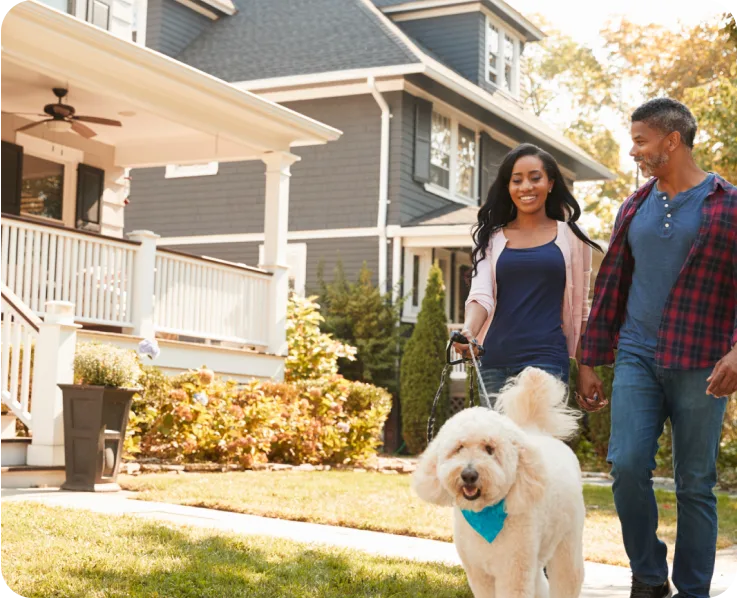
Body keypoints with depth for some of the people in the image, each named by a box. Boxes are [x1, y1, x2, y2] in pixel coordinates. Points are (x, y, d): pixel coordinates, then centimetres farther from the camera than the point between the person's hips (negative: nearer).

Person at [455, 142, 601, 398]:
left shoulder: (570, 237, 8)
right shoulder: (491, 238, 11)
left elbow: (579, 309, 12)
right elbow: (480, 295, -1)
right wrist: (468, 331, -22)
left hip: (546, 359, -3)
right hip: (494, 358, 3)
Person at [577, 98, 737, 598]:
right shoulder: (634, 209, 13)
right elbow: (611, 287, 16)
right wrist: (590, 361, 14)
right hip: (637, 356, 3)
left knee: (695, 483, 2)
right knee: (627, 464, -10)